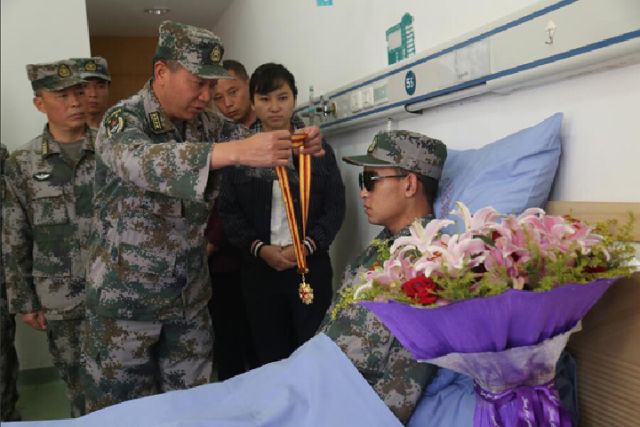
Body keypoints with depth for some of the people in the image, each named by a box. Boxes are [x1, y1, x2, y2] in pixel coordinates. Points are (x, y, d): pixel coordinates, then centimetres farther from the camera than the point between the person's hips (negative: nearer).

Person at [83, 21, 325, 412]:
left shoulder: (208, 125, 1)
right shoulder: (122, 121, -16)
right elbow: (146, 163, -37)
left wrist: (296, 145, -25)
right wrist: (234, 151, -52)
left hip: (190, 296, 5)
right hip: (126, 298, -5)